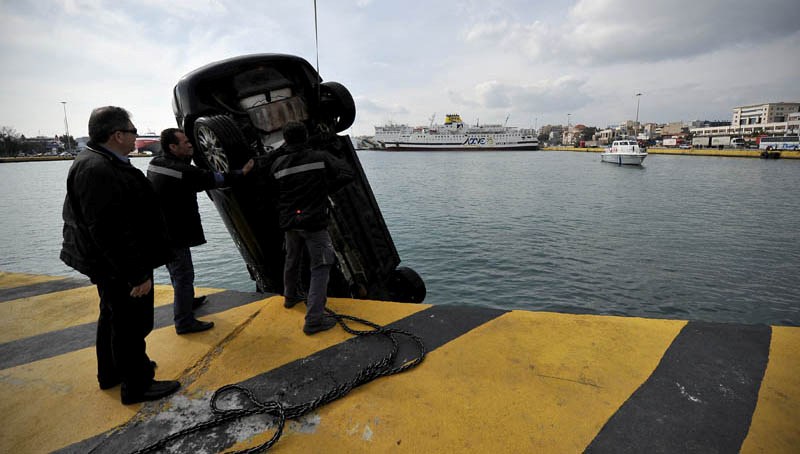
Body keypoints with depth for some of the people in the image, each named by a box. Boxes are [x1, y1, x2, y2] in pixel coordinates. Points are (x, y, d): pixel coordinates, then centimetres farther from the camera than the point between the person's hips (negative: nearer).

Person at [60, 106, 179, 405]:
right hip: (119, 266, -11)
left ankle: (110, 372, 42)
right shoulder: (98, 171, -26)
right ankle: (137, 385, 19)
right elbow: (109, 231, -30)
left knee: (113, 316, 24)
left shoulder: (98, 163, 10)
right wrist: (137, 274, -26)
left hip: (112, 264, 11)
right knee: (131, 324, 3)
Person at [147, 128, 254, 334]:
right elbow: (217, 178, -12)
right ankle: (184, 321, 9)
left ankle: (187, 301, 46)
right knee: (183, 275, 1)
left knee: (177, 271, 25)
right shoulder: (183, 171, -23)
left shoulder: (156, 163, 2)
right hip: (174, 235, -9)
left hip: (158, 232, 9)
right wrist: (243, 172, 0)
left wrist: (187, 154, 2)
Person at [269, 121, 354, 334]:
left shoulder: (277, 164, 2)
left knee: (292, 260, 25)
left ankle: (290, 297, 47)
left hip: (288, 222, 5)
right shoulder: (320, 157, -8)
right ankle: (314, 319, -6)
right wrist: (327, 190, -1)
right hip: (314, 221, -5)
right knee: (320, 267, -1)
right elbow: (347, 174, -12)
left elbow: (273, 193, 9)